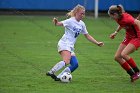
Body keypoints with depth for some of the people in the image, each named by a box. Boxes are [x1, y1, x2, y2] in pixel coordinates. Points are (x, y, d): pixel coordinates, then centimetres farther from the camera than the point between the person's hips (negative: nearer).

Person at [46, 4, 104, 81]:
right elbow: (60, 23, -17)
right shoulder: (70, 21, -8)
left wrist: (97, 43, 19)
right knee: (66, 61, -30)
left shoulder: (82, 24, 14)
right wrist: (56, 22, -41)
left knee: (75, 64, -3)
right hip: (64, 44, -8)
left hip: (70, 46, 8)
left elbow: (87, 36, 22)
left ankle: (58, 77, -5)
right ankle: (51, 72, -32)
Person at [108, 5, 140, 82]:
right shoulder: (119, 18, -2)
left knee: (124, 54, -25)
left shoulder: (126, 18, -28)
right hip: (128, 37, 9)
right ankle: (132, 74, 9)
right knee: (117, 57, 2)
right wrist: (116, 32, 16)